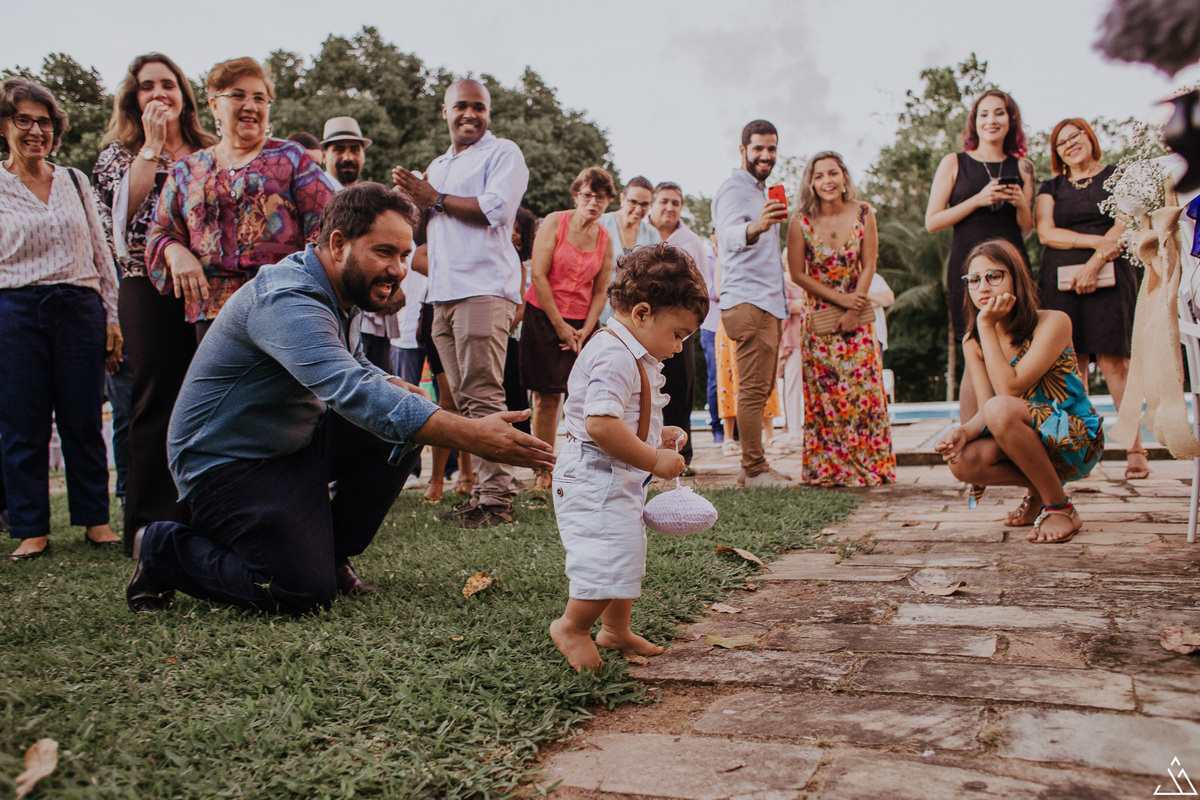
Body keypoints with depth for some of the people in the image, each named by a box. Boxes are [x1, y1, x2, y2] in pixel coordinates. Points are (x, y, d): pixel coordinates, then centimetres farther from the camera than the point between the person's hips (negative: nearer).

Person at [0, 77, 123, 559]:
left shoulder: (75, 181, 12)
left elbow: (100, 253, 13)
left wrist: (112, 317, 7)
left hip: (80, 308, 2)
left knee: (84, 422, 5)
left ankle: (95, 519, 16)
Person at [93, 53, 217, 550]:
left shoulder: (209, 152, 18)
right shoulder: (120, 153, 12)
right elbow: (125, 211, -8)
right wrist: (151, 143, -6)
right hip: (150, 290, -2)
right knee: (156, 403, -2)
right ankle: (150, 525, 6)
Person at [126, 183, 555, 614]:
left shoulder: (340, 294, 3)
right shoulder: (286, 300, -29)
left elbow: (357, 370, 18)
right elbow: (352, 392, -43)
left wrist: (390, 387, -8)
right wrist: (471, 436, -48)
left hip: (295, 444, 9)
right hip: (226, 463, -9)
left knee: (400, 433, -6)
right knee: (304, 592, -19)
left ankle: (331, 555, 8)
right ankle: (164, 550, 4)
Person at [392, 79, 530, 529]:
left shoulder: (502, 153, 4)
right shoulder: (437, 166, 28)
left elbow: (494, 208, -13)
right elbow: (423, 230, 30)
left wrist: (435, 199, -4)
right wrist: (413, 200, 8)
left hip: (484, 289, -8)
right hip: (443, 294, 8)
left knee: (483, 397, -14)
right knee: (465, 400, 5)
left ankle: (497, 498, -11)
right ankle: (483, 491, 9)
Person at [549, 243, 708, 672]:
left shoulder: (634, 358, 13)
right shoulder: (615, 358, -22)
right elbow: (601, 424, -33)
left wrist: (658, 435, 12)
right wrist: (654, 459, -27)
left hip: (620, 479, 11)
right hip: (594, 479, -11)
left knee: (628, 554, 20)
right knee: (611, 554, -11)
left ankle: (616, 629, 36)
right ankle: (571, 627, 10)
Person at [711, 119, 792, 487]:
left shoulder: (760, 191, 24)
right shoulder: (733, 190, -9)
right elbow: (730, 235, -31)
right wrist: (754, 228, -51)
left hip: (768, 302, 10)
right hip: (748, 301, -10)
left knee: (761, 388, 10)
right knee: (753, 388, -11)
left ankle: (753, 465, 16)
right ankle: (756, 469, -8)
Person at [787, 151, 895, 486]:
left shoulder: (863, 214, -3)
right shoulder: (801, 222, -7)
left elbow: (869, 265, -3)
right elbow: (798, 274, -5)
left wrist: (853, 310, -11)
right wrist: (838, 298, -11)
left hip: (857, 314, 1)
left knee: (863, 388, 0)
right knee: (824, 393, -1)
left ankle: (868, 465, 10)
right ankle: (827, 468, 8)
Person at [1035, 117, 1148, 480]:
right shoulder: (1051, 188, 18)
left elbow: (1124, 225, 1)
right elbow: (1046, 232, 3)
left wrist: (1094, 262, -13)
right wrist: (1098, 240, -9)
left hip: (1107, 278, -2)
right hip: (1060, 282, 2)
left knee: (1113, 361, -12)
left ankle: (1135, 449, -10)